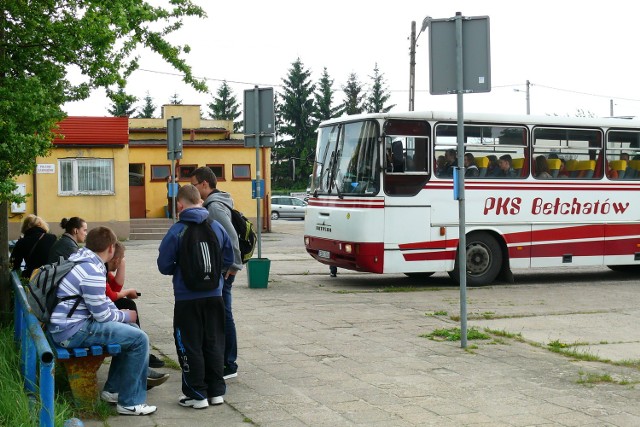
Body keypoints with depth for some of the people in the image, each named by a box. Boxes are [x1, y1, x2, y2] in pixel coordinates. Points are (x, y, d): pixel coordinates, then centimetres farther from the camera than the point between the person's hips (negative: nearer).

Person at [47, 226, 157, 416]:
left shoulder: (80, 258, 10)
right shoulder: (92, 272, -21)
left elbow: (102, 299, 22)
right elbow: (103, 316, -15)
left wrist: (120, 313, 9)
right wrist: (126, 316, 2)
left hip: (65, 324, 11)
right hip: (72, 331, -11)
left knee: (131, 330, 20)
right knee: (139, 339, -13)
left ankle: (113, 389, 26)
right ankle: (130, 402, -6)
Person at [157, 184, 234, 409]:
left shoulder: (176, 231, -13)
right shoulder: (217, 227, 0)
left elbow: (164, 265, -8)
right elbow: (228, 260, 7)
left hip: (187, 298, -4)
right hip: (214, 295, 4)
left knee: (190, 346, 6)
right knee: (214, 343, 14)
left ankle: (197, 394, 8)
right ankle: (216, 391, 19)